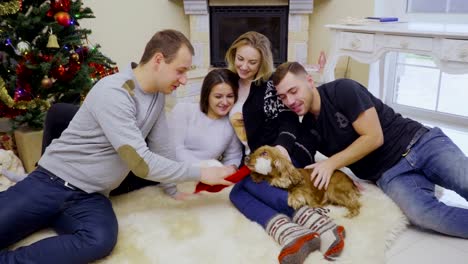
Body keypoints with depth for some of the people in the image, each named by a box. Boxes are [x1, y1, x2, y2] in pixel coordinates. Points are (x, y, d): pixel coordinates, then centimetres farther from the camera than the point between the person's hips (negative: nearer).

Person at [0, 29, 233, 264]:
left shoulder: (158, 94, 4)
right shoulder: (113, 92, -22)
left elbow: (162, 147, 12)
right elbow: (142, 162, -25)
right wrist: (201, 174, -18)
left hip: (91, 198, 5)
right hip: (52, 183, -5)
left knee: (100, 241, -26)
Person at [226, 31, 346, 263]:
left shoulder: (269, 85, -3)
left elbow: (288, 120, -13)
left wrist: (282, 145, -30)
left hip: (285, 154, -6)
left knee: (248, 181, -32)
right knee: (236, 192, -25)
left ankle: (320, 225, -49)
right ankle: (293, 235, -52)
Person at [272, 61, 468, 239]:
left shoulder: (343, 90, -12)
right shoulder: (307, 129, 4)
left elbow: (374, 137, -15)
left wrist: (331, 163, -16)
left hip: (419, 143, -2)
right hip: (390, 173, 3)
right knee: (421, 214, -28)